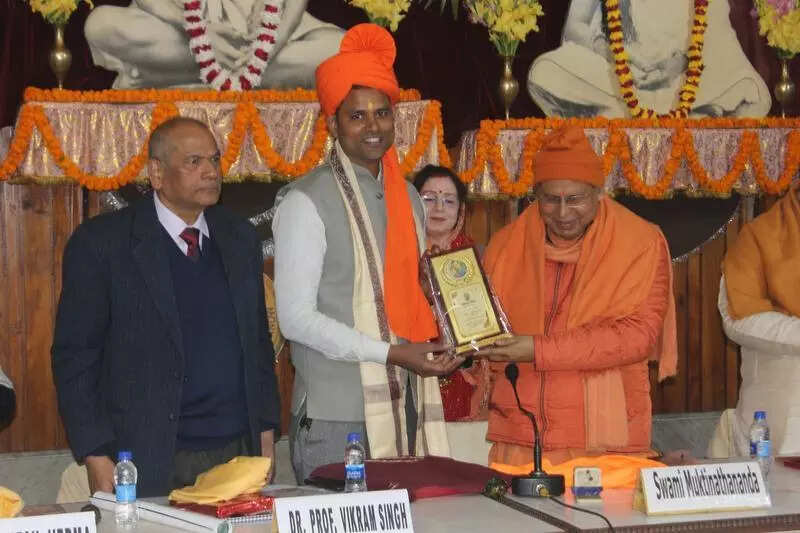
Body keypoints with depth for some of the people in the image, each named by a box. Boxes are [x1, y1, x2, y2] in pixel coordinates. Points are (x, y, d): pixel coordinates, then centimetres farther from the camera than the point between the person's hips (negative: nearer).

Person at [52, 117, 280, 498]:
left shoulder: (240, 238, 12)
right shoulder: (100, 243, -4)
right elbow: (74, 356, -5)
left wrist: (266, 431, 9)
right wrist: (97, 459, -10)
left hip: (237, 452, 4)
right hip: (147, 464, -4)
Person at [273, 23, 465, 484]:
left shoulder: (407, 198, 14)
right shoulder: (307, 202, -7)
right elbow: (296, 317, -12)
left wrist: (445, 343, 1)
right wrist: (391, 354, -16)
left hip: (409, 408, 6)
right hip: (337, 420, -6)